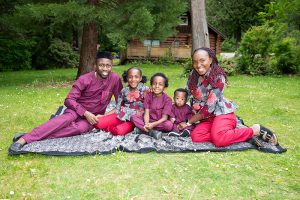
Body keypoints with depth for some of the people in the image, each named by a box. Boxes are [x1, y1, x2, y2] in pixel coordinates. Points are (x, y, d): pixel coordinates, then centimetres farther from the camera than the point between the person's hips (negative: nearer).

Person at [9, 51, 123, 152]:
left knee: (80, 128, -33)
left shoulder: (115, 78, -10)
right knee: (66, 119, -35)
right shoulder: (84, 79, -14)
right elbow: (69, 100, -16)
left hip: (94, 116, 1)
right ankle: (24, 139, -39)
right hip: (78, 109, -1)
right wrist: (86, 113, -26)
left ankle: (39, 137, -35)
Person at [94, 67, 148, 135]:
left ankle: (111, 128, -3)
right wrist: (103, 115, 1)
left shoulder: (144, 89, -4)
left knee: (120, 131, -33)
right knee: (98, 123, -16)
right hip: (121, 115, 4)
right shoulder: (124, 91, 6)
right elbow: (118, 107, 9)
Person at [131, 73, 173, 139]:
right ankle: (152, 132, -28)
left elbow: (164, 118, -16)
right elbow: (146, 113, -9)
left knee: (169, 124, -34)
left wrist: (153, 124, -32)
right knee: (133, 117, -19)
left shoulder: (167, 99, -11)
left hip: (160, 122, -2)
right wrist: (146, 124, -29)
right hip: (149, 120, 2)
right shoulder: (148, 96, -3)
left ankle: (142, 129, -23)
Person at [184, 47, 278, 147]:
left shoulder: (218, 78, -16)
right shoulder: (193, 75, 1)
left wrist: (188, 122, -13)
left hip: (222, 112, -6)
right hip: (208, 117, 6)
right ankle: (239, 134, -13)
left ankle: (256, 130, -10)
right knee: (196, 136, -21)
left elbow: (209, 107, -18)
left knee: (219, 139, -33)